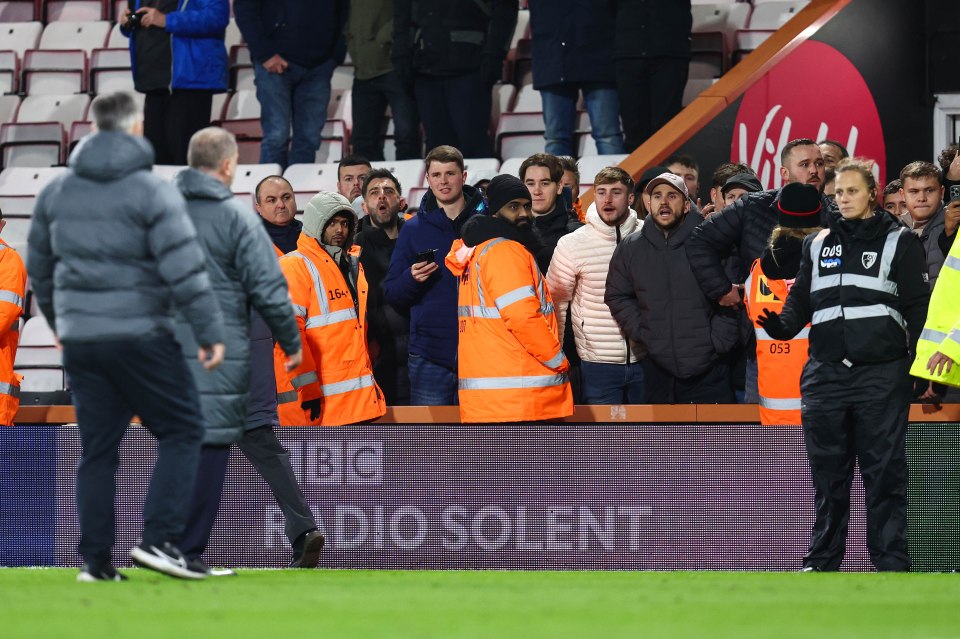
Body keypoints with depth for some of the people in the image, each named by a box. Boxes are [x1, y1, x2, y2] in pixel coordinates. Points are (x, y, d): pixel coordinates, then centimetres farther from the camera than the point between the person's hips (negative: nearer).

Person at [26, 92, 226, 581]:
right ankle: (158, 538, -9)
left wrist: (59, 322, 33)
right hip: (139, 335, -6)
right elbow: (184, 269, -14)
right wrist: (210, 332, -9)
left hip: (79, 337, 6)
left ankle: (95, 559, 8)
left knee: (97, 448, 11)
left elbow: (38, 267, 20)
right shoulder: (152, 192, -8)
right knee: (182, 431, 4)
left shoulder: (56, 191, 10)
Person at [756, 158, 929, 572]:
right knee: (828, 475, 8)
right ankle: (822, 561, 15)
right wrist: (778, 324, -4)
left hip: (882, 374, -4)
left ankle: (891, 562, 2)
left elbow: (918, 308, 1)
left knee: (884, 472, -2)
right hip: (826, 374, 4)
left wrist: (918, 364, -8)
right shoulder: (818, 245, 16)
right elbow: (800, 302, 17)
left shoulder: (899, 242, 4)